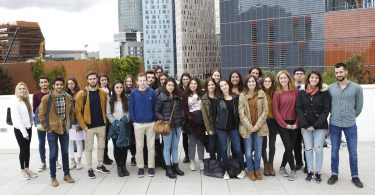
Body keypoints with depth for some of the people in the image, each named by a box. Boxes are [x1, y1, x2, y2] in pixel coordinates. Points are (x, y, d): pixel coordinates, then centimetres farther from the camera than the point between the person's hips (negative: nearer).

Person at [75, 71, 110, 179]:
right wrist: (83, 125, -11)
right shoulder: (82, 94, -7)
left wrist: (105, 120, 3)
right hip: (89, 126, -4)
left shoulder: (102, 93, 3)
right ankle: (90, 169, 16)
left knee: (101, 146, 14)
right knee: (88, 148, 6)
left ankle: (100, 166, 29)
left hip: (101, 125, 4)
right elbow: (78, 110, -8)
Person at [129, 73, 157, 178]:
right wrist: (134, 121, -6)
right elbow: (131, 108, 0)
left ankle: (151, 167, 17)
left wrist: (155, 119, -2)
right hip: (138, 124, 0)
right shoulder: (133, 93, -3)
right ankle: (140, 167, 19)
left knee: (151, 146, 7)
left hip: (150, 123, 0)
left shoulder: (151, 92, -2)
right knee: (139, 147, 7)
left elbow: (155, 106, 3)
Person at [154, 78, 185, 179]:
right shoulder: (161, 97, -6)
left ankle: (175, 166, 24)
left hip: (177, 125, 5)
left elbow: (181, 109, 14)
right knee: (167, 147, 4)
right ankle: (168, 168, 12)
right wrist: (163, 119, -16)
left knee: (175, 146, 13)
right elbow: (156, 112, -6)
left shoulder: (177, 96, 7)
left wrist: (182, 118, 2)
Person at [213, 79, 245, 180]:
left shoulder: (236, 97, 2)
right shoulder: (217, 99, -3)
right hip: (221, 128, -1)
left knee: (237, 149, 1)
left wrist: (239, 124, 2)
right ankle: (226, 170, 18)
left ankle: (242, 169, 16)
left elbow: (239, 111, 7)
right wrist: (215, 126, -3)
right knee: (223, 149, 5)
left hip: (233, 127, 1)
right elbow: (214, 113, -1)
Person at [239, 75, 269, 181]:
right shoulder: (242, 95, 0)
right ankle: (250, 170, 21)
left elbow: (265, 110, 0)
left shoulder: (261, 93, 2)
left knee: (258, 150, 6)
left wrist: (258, 125, -8)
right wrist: (249, 126, -10)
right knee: (248, 151, 3)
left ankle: (257, 170, 24)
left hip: (259, 127, 1)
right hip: (247, 127, -1)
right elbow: (241, 113, -4)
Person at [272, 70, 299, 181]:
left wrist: (296, 123, -4)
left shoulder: (295, 91, 4)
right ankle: (293, 170, 11)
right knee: (289, 147, -7)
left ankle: (282, 167, 25)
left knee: (291, 147, 5)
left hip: (294, 124, 3)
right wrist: (285, 124, -9)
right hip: (282, 124, -3)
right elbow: (275, 110, -5)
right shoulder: (277, 93, -3)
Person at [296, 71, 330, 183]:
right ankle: (310, 171, 17)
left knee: (318, 148, 0)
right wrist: (306, 125, -9)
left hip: (320, 126, -2)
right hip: (306, 126, 2)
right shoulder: (302, 92, 3)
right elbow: (298, 109, 0)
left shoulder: (324, 92, -3)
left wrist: (315, 125, -11)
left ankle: (318, 172, 12)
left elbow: (326, 110, -6)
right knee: (308, 148, 6)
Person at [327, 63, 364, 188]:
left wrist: (351, 117, 11)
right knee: (334, 151, 9)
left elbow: (359, 106, 4)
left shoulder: (356, 88, -4)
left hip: (350, 125, -1)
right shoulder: (330, 88, 0)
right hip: (334, 124, 1)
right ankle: (334, 174, 23)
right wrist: (336, 116, 8)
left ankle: (355, 176, 22)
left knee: (353, 152, 7)